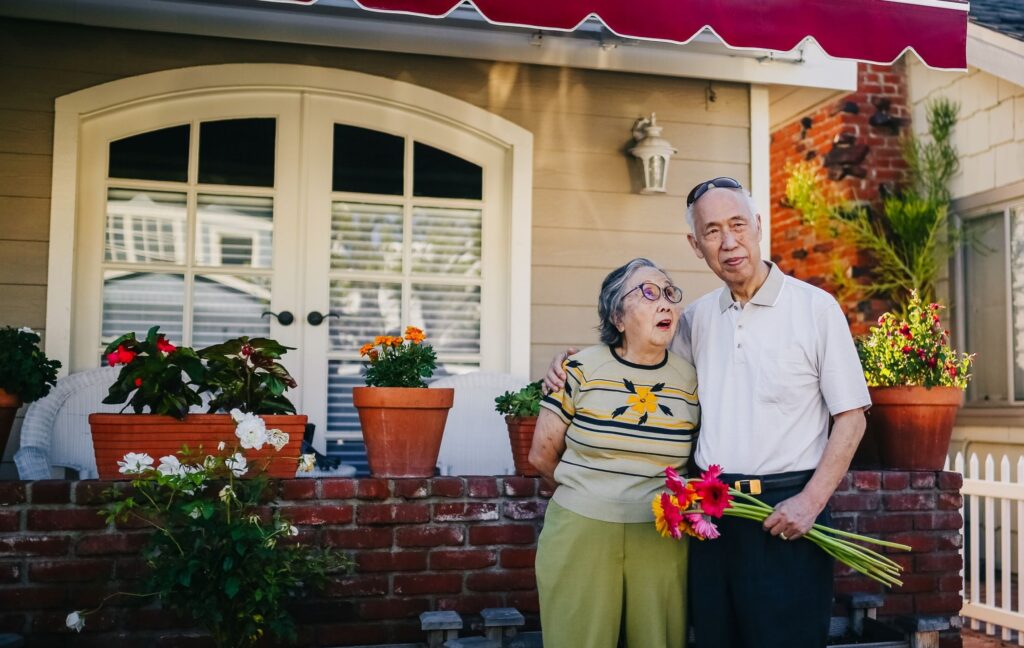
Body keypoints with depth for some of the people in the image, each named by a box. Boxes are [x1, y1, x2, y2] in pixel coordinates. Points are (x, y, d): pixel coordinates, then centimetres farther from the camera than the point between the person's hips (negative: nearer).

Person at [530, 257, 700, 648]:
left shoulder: (690, 380, 2)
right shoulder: (582, 369, -5)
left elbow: (694, 461, 13)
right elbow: (542, 455, 1)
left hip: (660, 540, 2)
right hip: (581, 533, -2)